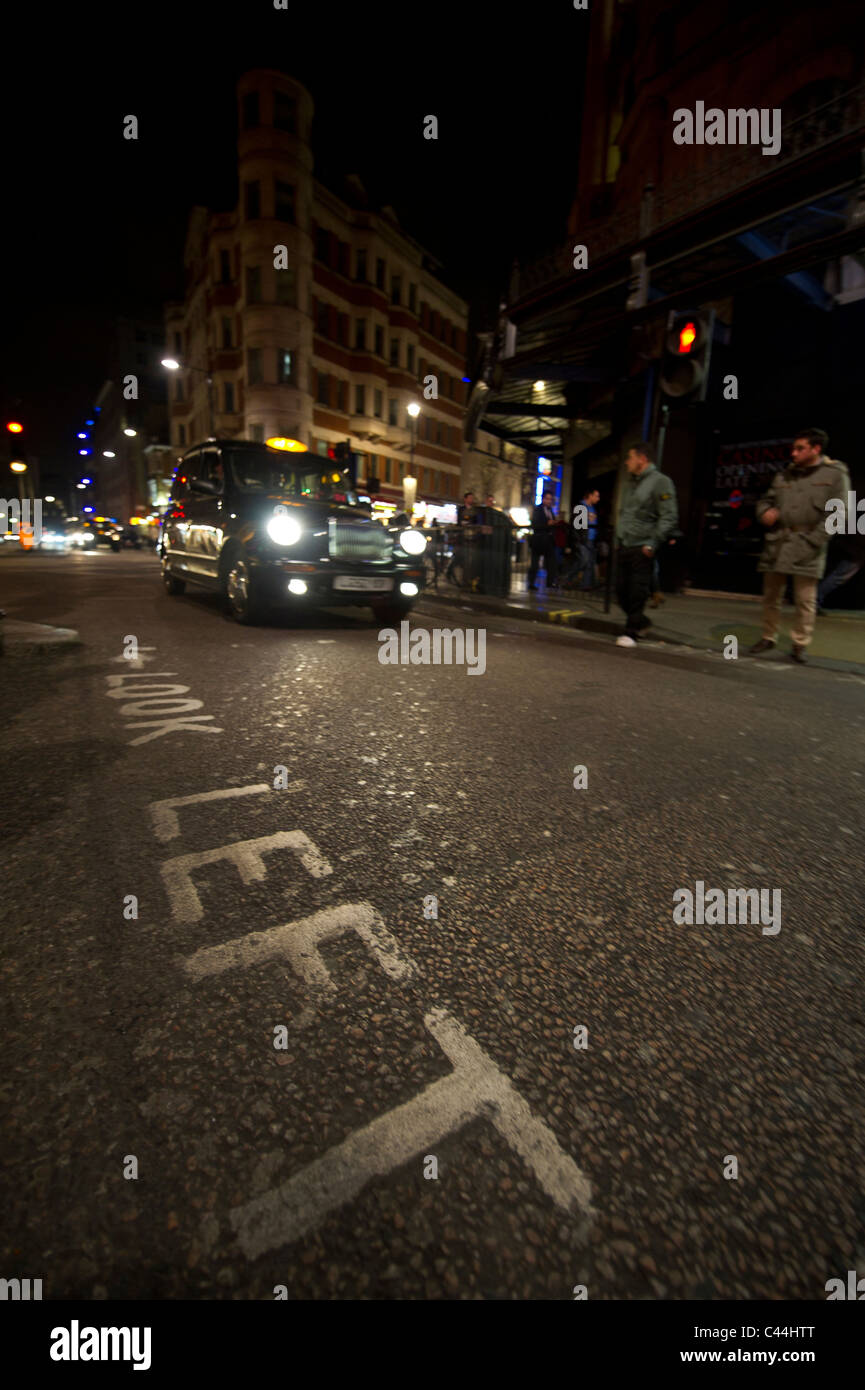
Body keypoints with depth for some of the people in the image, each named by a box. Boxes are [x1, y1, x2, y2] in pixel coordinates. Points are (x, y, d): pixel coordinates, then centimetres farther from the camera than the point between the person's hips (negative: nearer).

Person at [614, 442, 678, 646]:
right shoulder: (629, 484, 20)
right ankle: (640, 622, 27)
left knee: (638, 593, -6)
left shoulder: (661, 481, -4)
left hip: (642, 548, -7)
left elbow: (669, 517, -10)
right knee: (622, 590, 8)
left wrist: (653, 543, -17)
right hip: (624, 547, 7)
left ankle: (631, 632, 2)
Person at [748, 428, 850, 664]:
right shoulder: (784, 475, 12)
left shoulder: (835, 474, 1)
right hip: (776, 544, 4)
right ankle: (768, 638, 22)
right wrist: (765, 512, -2)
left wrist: (810, 543, -14)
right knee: (771, 595, 9)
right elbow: (766, 500, 23)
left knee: (805, 600, -3)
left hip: (807, 548, -4)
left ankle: (800, 645, 8)